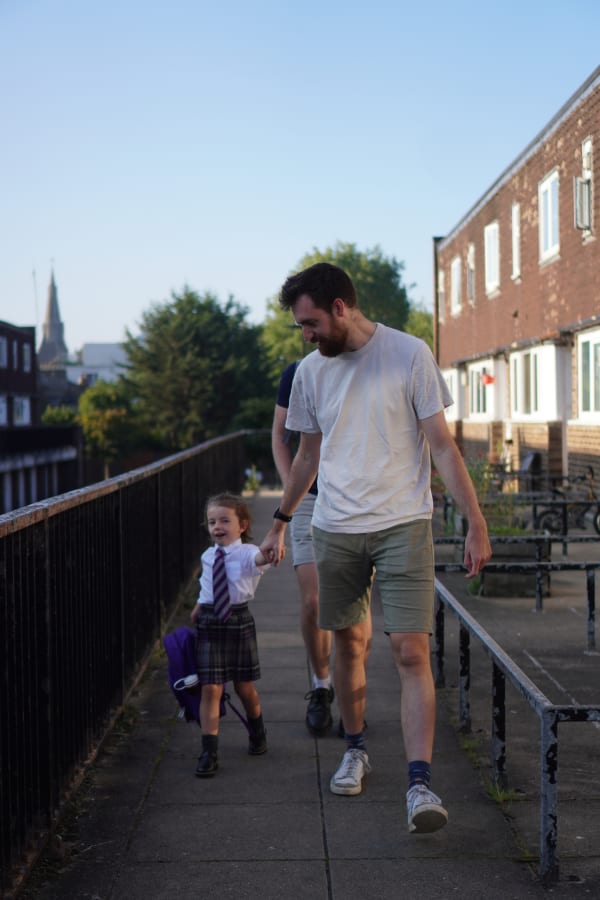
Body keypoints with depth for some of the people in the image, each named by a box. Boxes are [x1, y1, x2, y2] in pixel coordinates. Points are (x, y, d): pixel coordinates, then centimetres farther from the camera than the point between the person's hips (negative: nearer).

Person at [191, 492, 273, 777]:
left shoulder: (246, 553, -11)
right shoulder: (208, 556, 6)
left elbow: (260, 558, -35)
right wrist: (197, 612, 25)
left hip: (239, 620, -3)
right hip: (209, 624, 3)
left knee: (244, 687, 11)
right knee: (210, 689, -5)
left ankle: (256, 732, 41)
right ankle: (209, 752, -1)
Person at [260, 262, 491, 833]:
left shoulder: (409, 356, -7)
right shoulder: (311, 370, 7)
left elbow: (442, 447, -6)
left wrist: (475, 523, -10)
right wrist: (280, 522, 24)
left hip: (402, 526, -4)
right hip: (335, 529, 4)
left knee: (411, 652, -10)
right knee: (347, 642, 12)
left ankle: (420, 784, -11)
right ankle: (355, 749, 32)